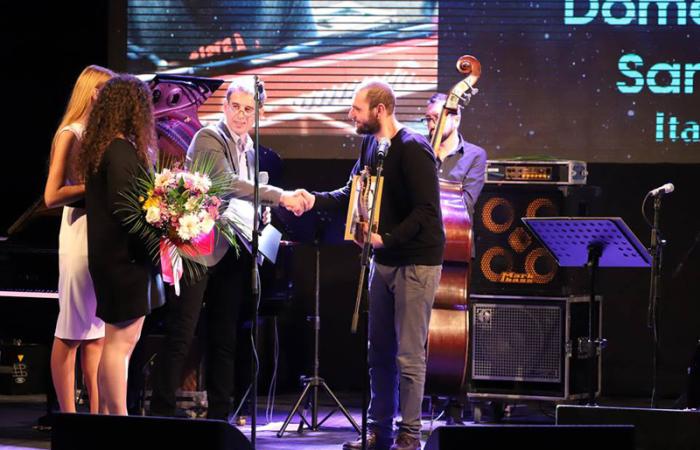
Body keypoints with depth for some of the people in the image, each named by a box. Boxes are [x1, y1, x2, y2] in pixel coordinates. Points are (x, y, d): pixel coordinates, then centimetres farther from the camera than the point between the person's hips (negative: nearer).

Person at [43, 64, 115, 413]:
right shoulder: (71, 135, -7)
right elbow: (52, 196, -14)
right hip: (81, 237, -7)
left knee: (98, 331, 9)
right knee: (71, 331, -1)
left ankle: (98, 414, 12)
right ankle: (68, 416, 3)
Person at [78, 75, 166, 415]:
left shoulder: (100, 148, 11)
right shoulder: (122, 151, -17)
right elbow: (123, 207, -24)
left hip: (109, 256, 10)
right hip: (126, 256, -10)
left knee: (117, 340, 15)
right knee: (121, 341, -6)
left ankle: (107, 415, 20)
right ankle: (118, 417, -4)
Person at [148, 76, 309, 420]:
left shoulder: (248, 147, 15)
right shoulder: (209, 138, -10)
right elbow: (228, 183, -25)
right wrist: (281, 197, -28)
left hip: (231, 252, 8)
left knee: (224, 336, 9)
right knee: (181, 333, -7)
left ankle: (219, 413, 14)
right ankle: (162, 408, -4)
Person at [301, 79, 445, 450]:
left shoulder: (412, 149, -18)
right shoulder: (370, 145, 8)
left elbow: (426, 210, -23)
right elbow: (352, 194, 16)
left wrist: (386, 238, -25)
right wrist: (316, 200, -1)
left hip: (417, 261, -9)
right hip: (385, 259, 9)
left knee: (409, 355, -5)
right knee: (380, 351, 12)